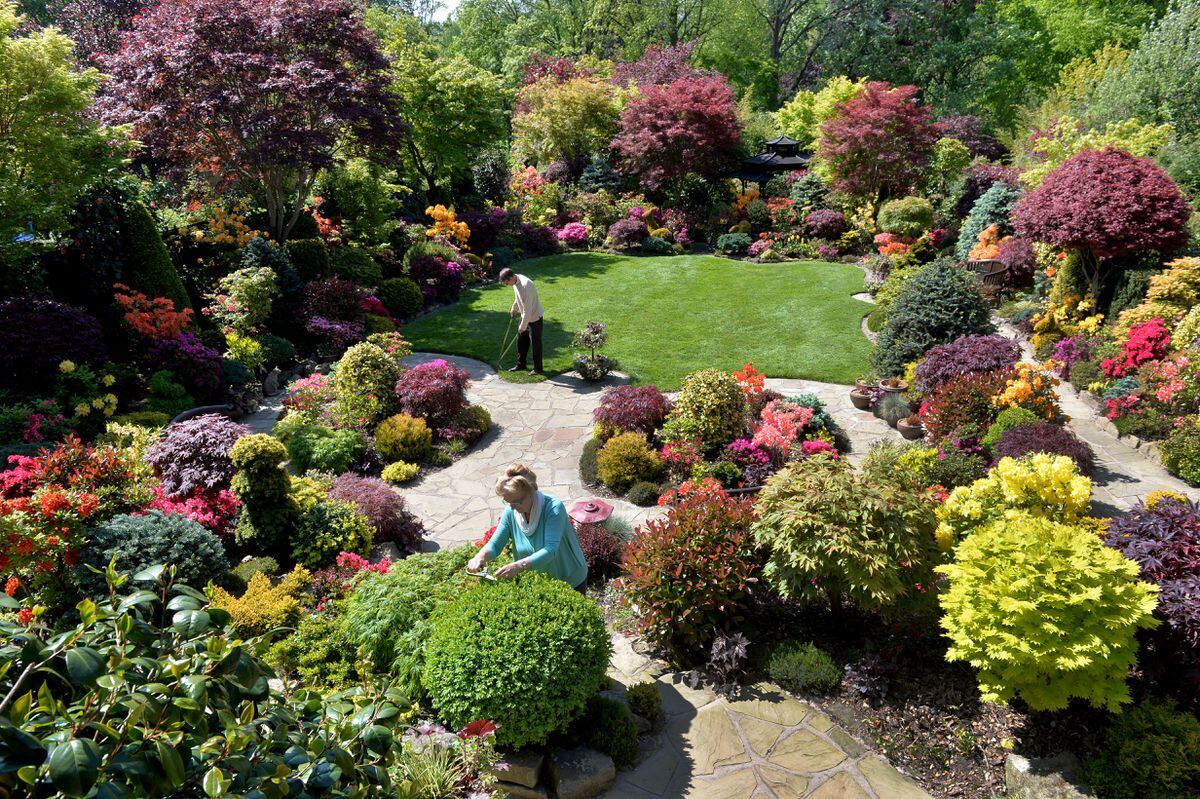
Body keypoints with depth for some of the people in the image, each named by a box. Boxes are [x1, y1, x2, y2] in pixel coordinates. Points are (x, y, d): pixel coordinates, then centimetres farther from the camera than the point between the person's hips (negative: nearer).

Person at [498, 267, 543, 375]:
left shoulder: (526, 285, -32)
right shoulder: (515, 282, -4)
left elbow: (528, 309, -30)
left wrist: (523, 326, -25)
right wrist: (514, 308, 27)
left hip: (534, 318, -9)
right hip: (525, 316, 9)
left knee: (536, 343, 3)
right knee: (521, 341, 16)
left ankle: (537, 368, 15)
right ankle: (521, 364, 30)